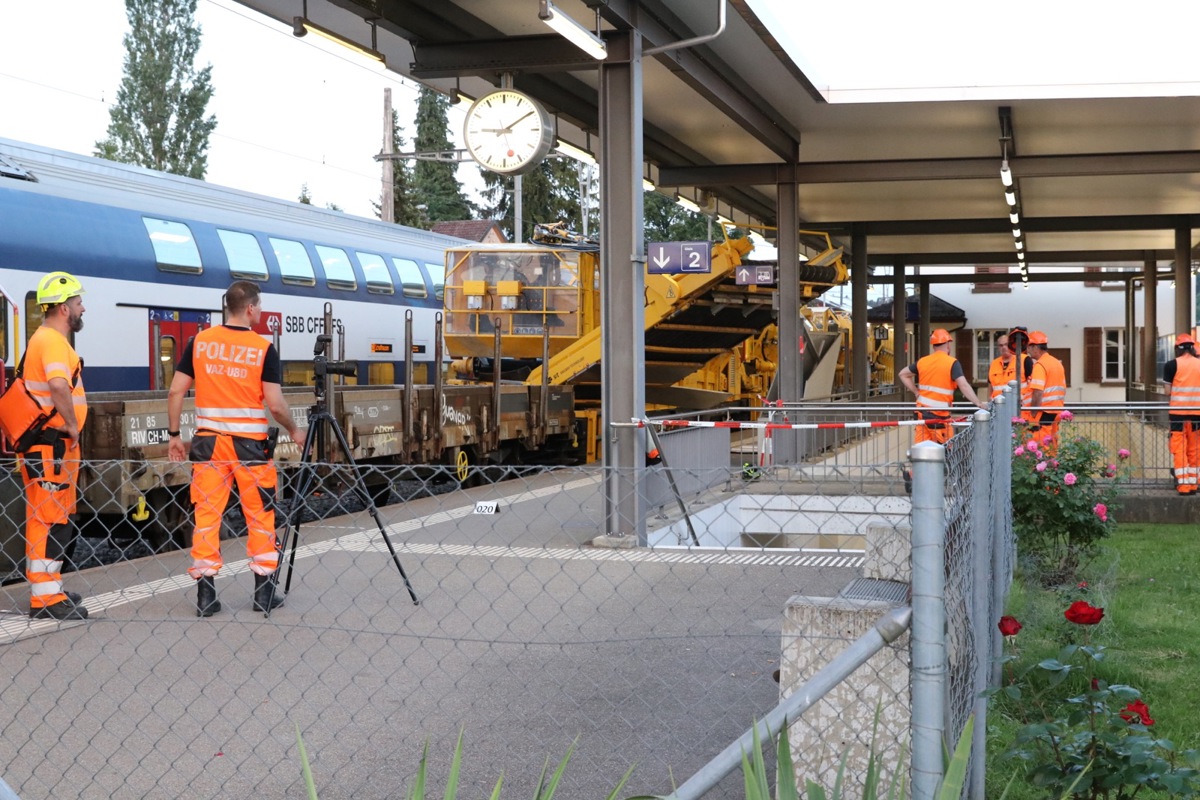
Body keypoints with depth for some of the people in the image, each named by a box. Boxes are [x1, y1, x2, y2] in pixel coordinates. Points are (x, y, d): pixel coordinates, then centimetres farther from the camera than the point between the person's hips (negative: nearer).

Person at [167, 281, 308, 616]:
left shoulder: (199, 341, 1)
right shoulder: (263, 348, -7)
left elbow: (176, 391, 1)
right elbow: (275, 403, -10)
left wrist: (174, 433, 10)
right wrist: (294, 430, 7)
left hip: (208, 441, 2)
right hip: (250, 443, -2)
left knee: (206, 514, 6)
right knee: (260, 517, 9)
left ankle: (205, 593, 7)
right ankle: (264, 592, 13)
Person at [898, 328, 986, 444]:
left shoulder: (922, 362, 8)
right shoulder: (952, 363, -8)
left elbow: (903, 374, 21)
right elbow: (963, 385, -19)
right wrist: (979, 403, -20)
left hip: (922, 410, 5)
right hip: (939, 413, -5)